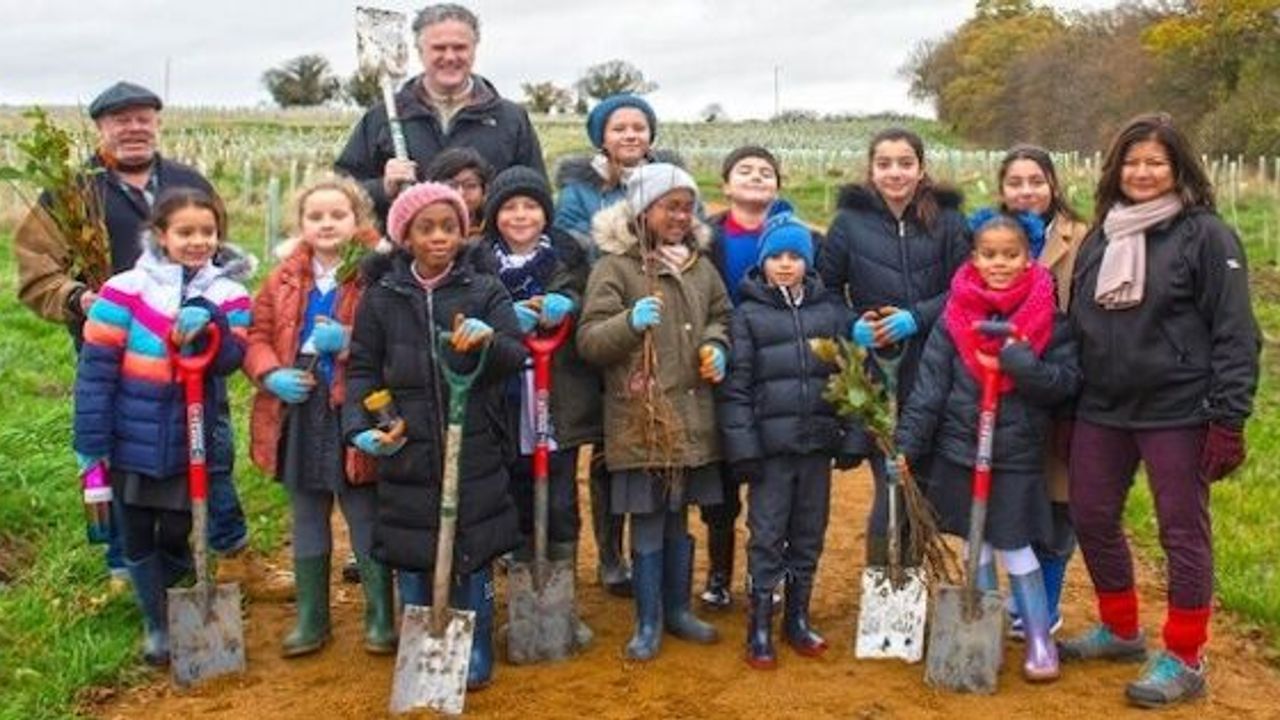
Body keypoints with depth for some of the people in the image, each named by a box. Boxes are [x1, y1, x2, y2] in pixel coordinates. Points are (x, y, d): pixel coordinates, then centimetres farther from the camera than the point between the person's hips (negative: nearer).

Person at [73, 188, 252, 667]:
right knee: (137, 537, 10)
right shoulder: (126, 290, -9)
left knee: (175, 535, 8)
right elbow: (96, 367, -8)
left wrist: (208, 322, -30)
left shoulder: (228, 295, -1)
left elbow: (231, 359, -12)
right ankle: (156, 624, 29)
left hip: (195, 442, 1)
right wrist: (91, 441, -9)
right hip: (133, 441, 0)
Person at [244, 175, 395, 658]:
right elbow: (257, 334, 8)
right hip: (298, 415, 5)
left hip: (354, 415, -5)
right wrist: (271, 374, -9)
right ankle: (311, 620, 30)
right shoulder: (285, 277, 6)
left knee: (366, 523, 7)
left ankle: (380, 618, 23)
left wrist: (348, 341, -24)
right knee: (307, 522, 16)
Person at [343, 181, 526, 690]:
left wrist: (489, 341, -31)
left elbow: (517, 356, -8)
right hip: (407, 452, 1)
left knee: (473, 558, 9)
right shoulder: (381, 298, 3)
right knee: (411, 560, 8)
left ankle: (476, 659, 26)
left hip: (475, 452, 0)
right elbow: (362, 370, 5)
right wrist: (360, 426, -11)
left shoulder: (485, 292, 1)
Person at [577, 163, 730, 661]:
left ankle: (677, 609, 32)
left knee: (679, 520, 16)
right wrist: (630, 323, -28)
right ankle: (648, 622, 18)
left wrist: (716, 345, 2)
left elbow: (720, 316, 23)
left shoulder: (699, 264, 9)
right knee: (647, 523, 3)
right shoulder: (615, 266, -7)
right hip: (639, 419, -5)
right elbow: (589, 340, -11)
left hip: (692, 418, 5)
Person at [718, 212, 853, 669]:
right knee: (767, 536, 2)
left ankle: (798, 619, 26)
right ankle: (759, 628, 13)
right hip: (771, 443, -3)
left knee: (810, 534, 12)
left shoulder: (831, 309, 8)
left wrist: (853, 436, 1)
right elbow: (736, 385, -5)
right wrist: (743, 445, -12)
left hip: (818, 442, 3)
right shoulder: (748, 313, 0)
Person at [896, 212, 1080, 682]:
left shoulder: (1049, 315, -4)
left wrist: (1018, 361, -23)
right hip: (960, 449, 2)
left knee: (1014, 547, 2)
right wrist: (907, 444, -8)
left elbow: (1068, 381, -7)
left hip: (1018, 453, -2)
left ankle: (1040, 639, 19)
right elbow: (929, 384, -3)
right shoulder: (955, 314, -2)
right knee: (977, 545, 12)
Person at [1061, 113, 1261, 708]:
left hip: (1177, 412, -6)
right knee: (1092, 518, 13)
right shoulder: (1101, 236, 11)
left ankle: (1184, 659, 17)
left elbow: (1235, 334, -10)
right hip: (1102, 411, 6)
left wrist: (1229, 419, -15)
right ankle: (1120, 629, 33)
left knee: (1182, 530, 4)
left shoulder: (1205, 234, -7)